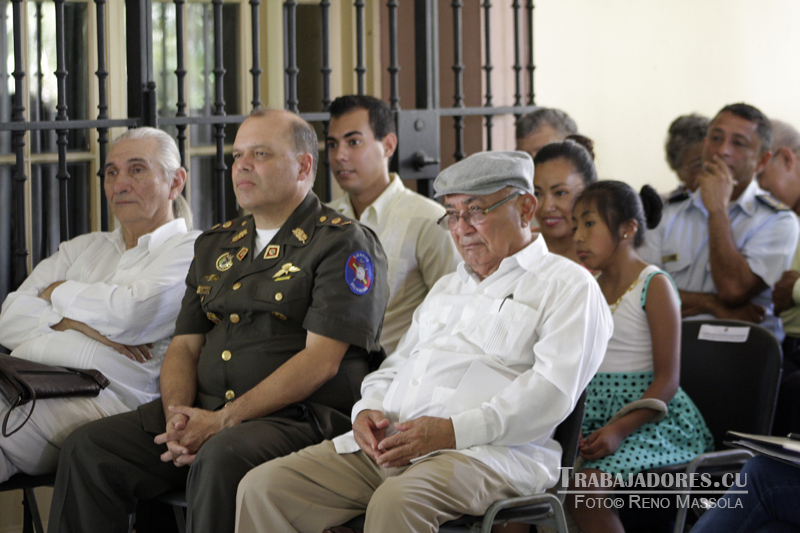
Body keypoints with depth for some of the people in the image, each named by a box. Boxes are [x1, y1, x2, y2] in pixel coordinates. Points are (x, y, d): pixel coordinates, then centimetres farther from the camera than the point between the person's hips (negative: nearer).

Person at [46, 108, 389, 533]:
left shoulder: (342, 243, -2)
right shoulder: (216, 246, 21)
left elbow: (321, 360, -12)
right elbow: (185, 345, 18)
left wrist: (224, 420, -17)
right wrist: (177, 415, -6)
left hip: (297, 418, -7)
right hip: (203, 414, 7)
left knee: (222, 458, -38)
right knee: (88, 449, -12)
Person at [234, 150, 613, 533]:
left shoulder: (567, 286, 5)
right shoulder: (447, 288, 32)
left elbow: (552, 390, -10)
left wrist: (454, 430, -19)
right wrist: (369, 410, 5)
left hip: (485, 451, -7)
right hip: (388, 445, 7)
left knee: (396, 502, -40)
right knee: (264, 487, -13)